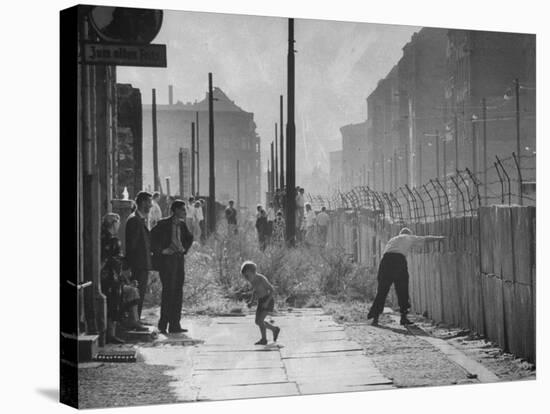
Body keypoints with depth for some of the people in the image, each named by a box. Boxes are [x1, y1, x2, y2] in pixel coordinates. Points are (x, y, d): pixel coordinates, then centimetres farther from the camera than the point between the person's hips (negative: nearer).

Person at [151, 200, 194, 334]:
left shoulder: (182, 225, 13)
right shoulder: (164, 223, -7)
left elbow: (189, 238, 30)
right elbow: (152, 237, -14)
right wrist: (160, 251, -12)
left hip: (179, 259, 7)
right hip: (167, 259, -7)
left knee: (178, 292, 5)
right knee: (168, 291, -9)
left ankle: (174, 325, 9)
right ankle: (163, 324, -2)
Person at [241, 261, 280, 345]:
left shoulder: (261, 279, -23)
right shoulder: (251, 280, 0)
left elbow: (272, 289, -18)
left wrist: (267, 302, -24)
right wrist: (251, 301, 4)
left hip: (268, 301, -8)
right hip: (261, 302, 8)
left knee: (259, 320, -14)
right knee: (258, 322, 8)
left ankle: (263, 339, 2)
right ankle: (275, 329, 26)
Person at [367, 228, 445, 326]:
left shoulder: (392, 240, 35)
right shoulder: (408, 238, 24)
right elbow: (426, 239, 33)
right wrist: (439, 238, 47)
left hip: (386, 259, 4)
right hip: (399, 260, -4)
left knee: (381, 291, 6)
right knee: (402, 291, 6)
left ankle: (375, 317, 0)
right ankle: (403, 317, 6)